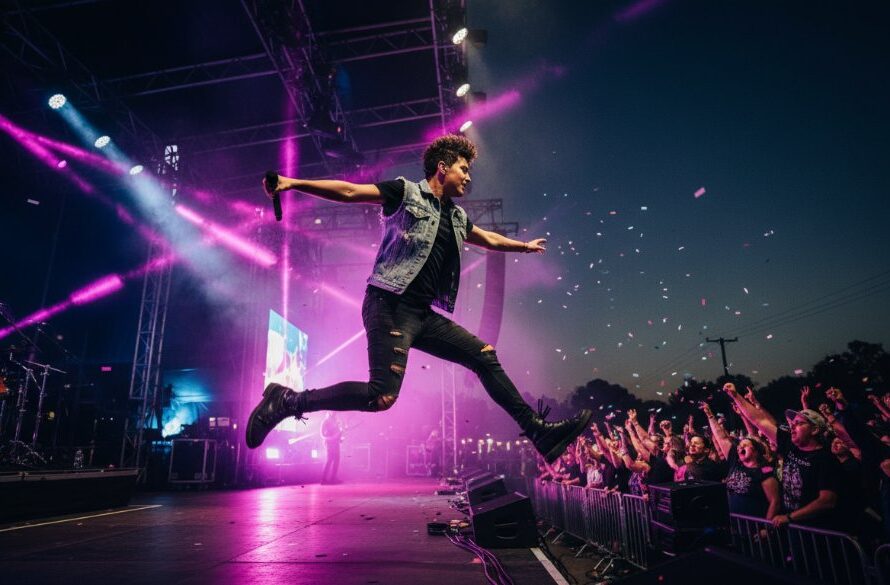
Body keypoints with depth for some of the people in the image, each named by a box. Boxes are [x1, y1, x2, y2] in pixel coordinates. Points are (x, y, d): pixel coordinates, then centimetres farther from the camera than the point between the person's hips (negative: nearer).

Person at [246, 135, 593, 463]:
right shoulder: (406, 192, 2)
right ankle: (288, 400, -5)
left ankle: (539, 432, 13)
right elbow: (349, 192, -7)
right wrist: (294, 183, -17)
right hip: (390, 306, -8)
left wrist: (524, 246, 54)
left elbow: (488, 239, 41)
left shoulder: (457, 217, 23)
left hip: (423, 314, 8)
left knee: (485, 356, 6)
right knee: (382, 397, -20)